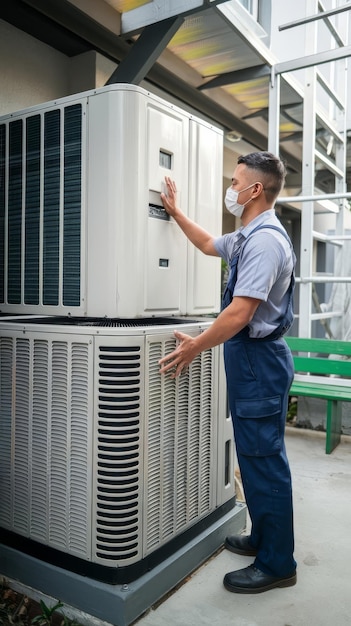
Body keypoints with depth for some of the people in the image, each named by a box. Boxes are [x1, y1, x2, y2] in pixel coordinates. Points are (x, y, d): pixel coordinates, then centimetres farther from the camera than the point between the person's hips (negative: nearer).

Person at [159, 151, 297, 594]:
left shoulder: (264, 240, -20)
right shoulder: (248, 237, 12)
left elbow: (240, 313, -25)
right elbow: (208, 245, 32)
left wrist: (195, 347, -14)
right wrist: (175, 212, 33)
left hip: (259, 358, -10)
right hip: (251, 358, 10)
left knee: (263, 460, 0)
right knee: (256, 456, 19)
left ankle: (277, 564, 16)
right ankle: (263, 539, 35)